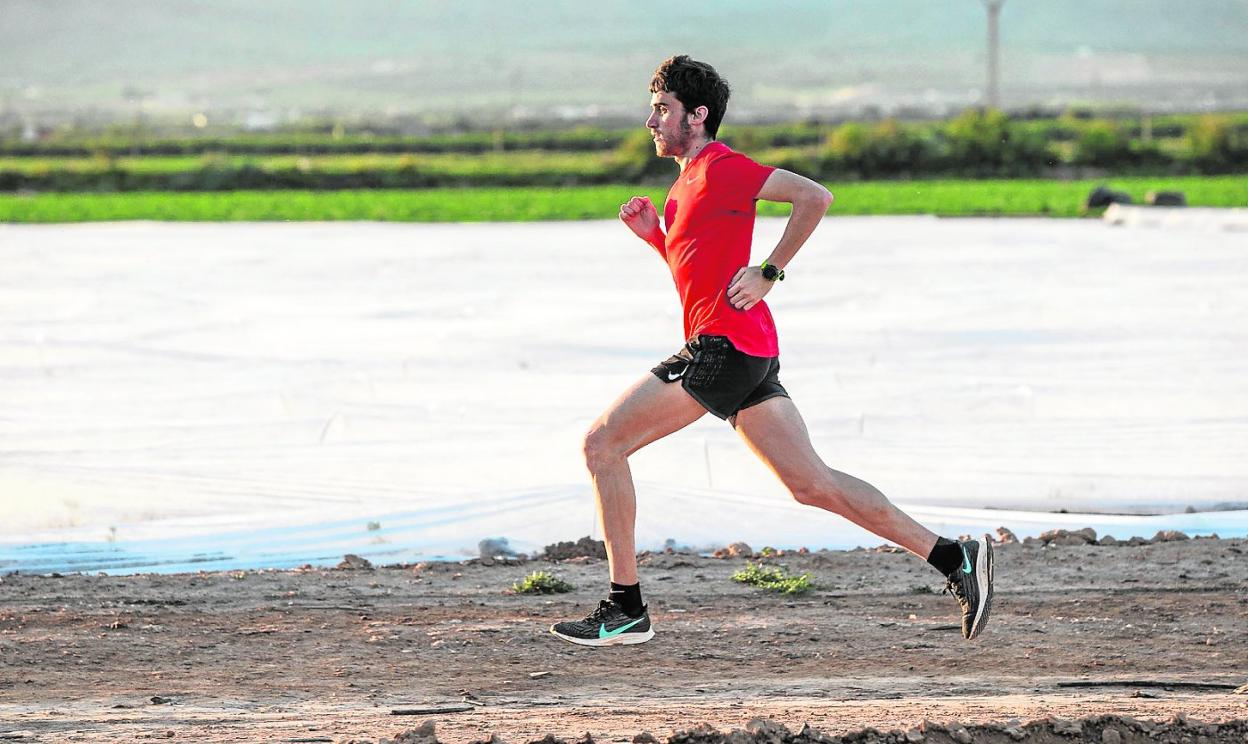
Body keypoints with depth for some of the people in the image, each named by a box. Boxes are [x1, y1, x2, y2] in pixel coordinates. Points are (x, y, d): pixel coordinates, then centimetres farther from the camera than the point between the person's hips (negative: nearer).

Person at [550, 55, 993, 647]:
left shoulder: (719, 167, -7)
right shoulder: (690, 181, 23)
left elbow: (814, 197, -16)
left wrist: (768, 273, -14)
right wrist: (653, 234, 15)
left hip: (723, 344, -10)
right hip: (750, 355, 10)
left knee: (602, 444, -5)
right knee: (812, 484, 5)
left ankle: (626, 610, -4)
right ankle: (954, 558, 1)